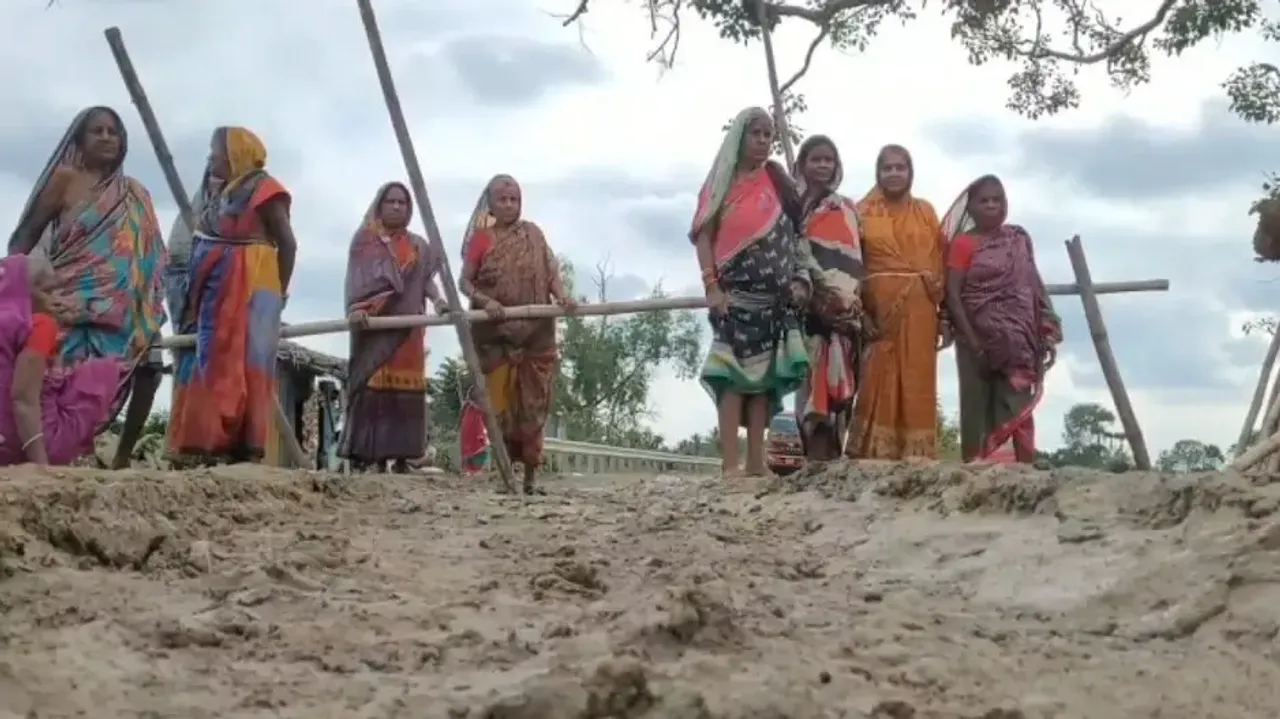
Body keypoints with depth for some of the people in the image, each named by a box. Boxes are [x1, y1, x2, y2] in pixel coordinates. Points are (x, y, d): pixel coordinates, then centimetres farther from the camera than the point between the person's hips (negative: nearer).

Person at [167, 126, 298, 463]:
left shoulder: (261, 189, -5)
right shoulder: (215, 193, 19)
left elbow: (287, 244, -8)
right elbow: (202, 247, 18)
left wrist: (279, 293, -9)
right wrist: (194, 302, 12)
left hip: (249, 294, -8)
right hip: (215, 294, 8)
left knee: (240, 369, -12)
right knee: (207, 369, 4)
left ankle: (242, 447, -13)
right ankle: (206, 444, 6)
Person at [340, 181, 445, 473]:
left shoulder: (418, 246, 21)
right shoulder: (364, 239, 10)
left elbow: (426, 278, 10)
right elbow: (354, 278, -2)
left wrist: (437, 301, -12)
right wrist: (355, 308, -20)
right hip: (372, 324, -3)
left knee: (405, 387, -3)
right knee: (370, 386, -11)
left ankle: (400, 455, -2)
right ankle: (360, 455, -13)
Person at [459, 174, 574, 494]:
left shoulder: (533, 234, 10)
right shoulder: (482, 238, 3)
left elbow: (551, 272, 4)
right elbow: (465, 281, 1)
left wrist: (562, 296, -16)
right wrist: (485, 300, -18)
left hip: (536, 333, 2)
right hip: (496, 334, -2)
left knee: (533, 403, 3)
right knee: (501, 403, -2)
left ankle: (529, 474, 10)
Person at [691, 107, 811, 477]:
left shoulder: (779, 181, 12)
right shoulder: (721, 182, 6)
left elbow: (795, 234, 11)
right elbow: (703, 235, 0)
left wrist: (800, 280, -2)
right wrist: (711, 286, -11)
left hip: (776, 294, 3)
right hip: (735, 291, -3)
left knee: (764, 375, 4)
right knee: (733, 373, -10)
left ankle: (756, 461, 7)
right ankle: (730, 464, -14)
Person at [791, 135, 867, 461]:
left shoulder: (848, 209, 21)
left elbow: (857, 259, 15)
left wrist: (858, 304, 0)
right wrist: (808, 291, -14)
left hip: (845, 308, 3)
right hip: (811, 305, -3)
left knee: (839, 381, -5)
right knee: (816, 377, -12)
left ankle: (830, 456, -5)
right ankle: (818, 458, -15)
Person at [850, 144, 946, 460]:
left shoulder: (926, 212, 15)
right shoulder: (863, 211, 10)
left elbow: (942, 264, 11)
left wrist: (945, 316, 4)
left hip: (920, 309, 2)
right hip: (880, 307, -2)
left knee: (917, 382, 0)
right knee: (879, 380, -6)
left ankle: (917, 458, 1)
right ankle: (875, 456, -6)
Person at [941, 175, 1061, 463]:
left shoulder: (1020, 240, 12)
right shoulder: (963, 243, -1)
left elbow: (1033, 289, 13)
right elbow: (952, 294, -8)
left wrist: (1048, 336, 6)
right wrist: (971, 339, -15)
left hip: (1017, 341, 3)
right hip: (978, 338, -3)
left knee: (1017, 409, 0)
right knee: (977, 408, 0)